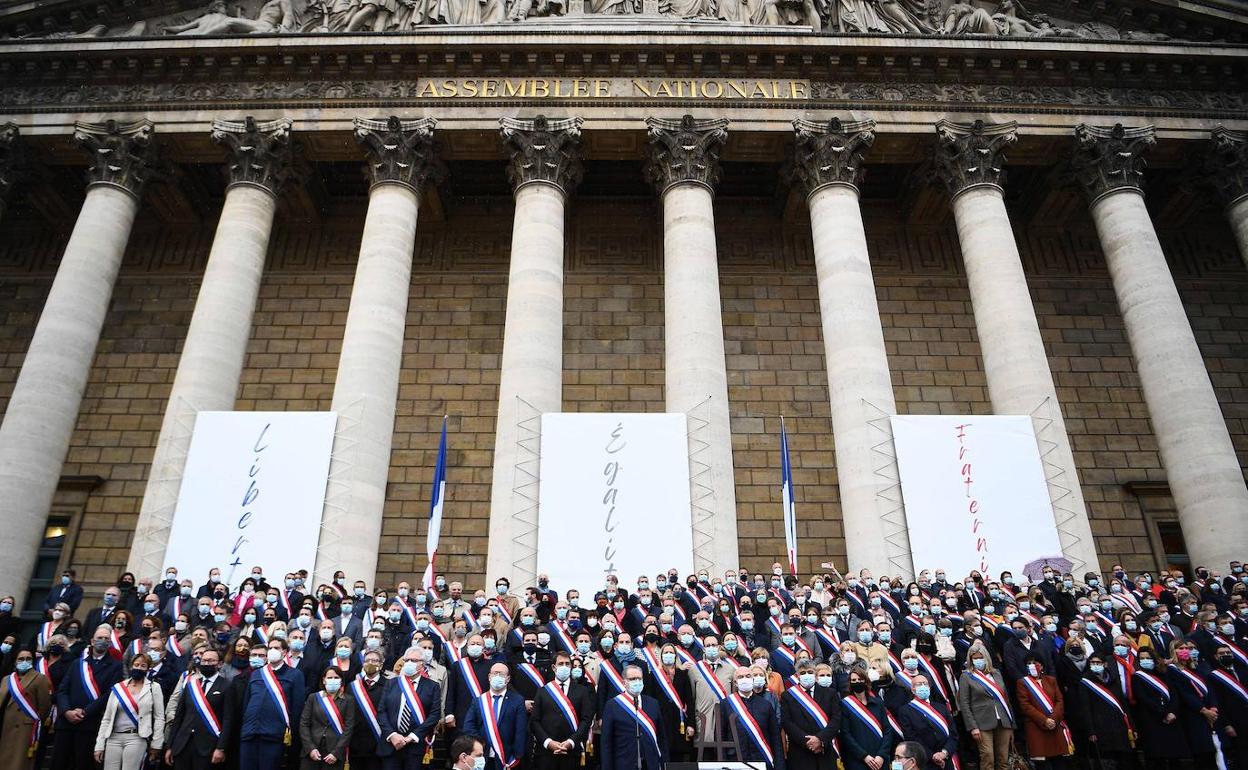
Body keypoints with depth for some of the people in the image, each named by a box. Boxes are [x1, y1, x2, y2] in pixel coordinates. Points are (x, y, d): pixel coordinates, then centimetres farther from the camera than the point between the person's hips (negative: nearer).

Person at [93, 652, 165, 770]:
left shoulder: (154, 687, 2)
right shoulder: (118, 687, 9)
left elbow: (159, 717, 1)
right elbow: (106, 718, 10)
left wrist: (156, 744, -3)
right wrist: (99, 745, 5)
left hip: (137, 738, -3)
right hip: (114, 738, 3)